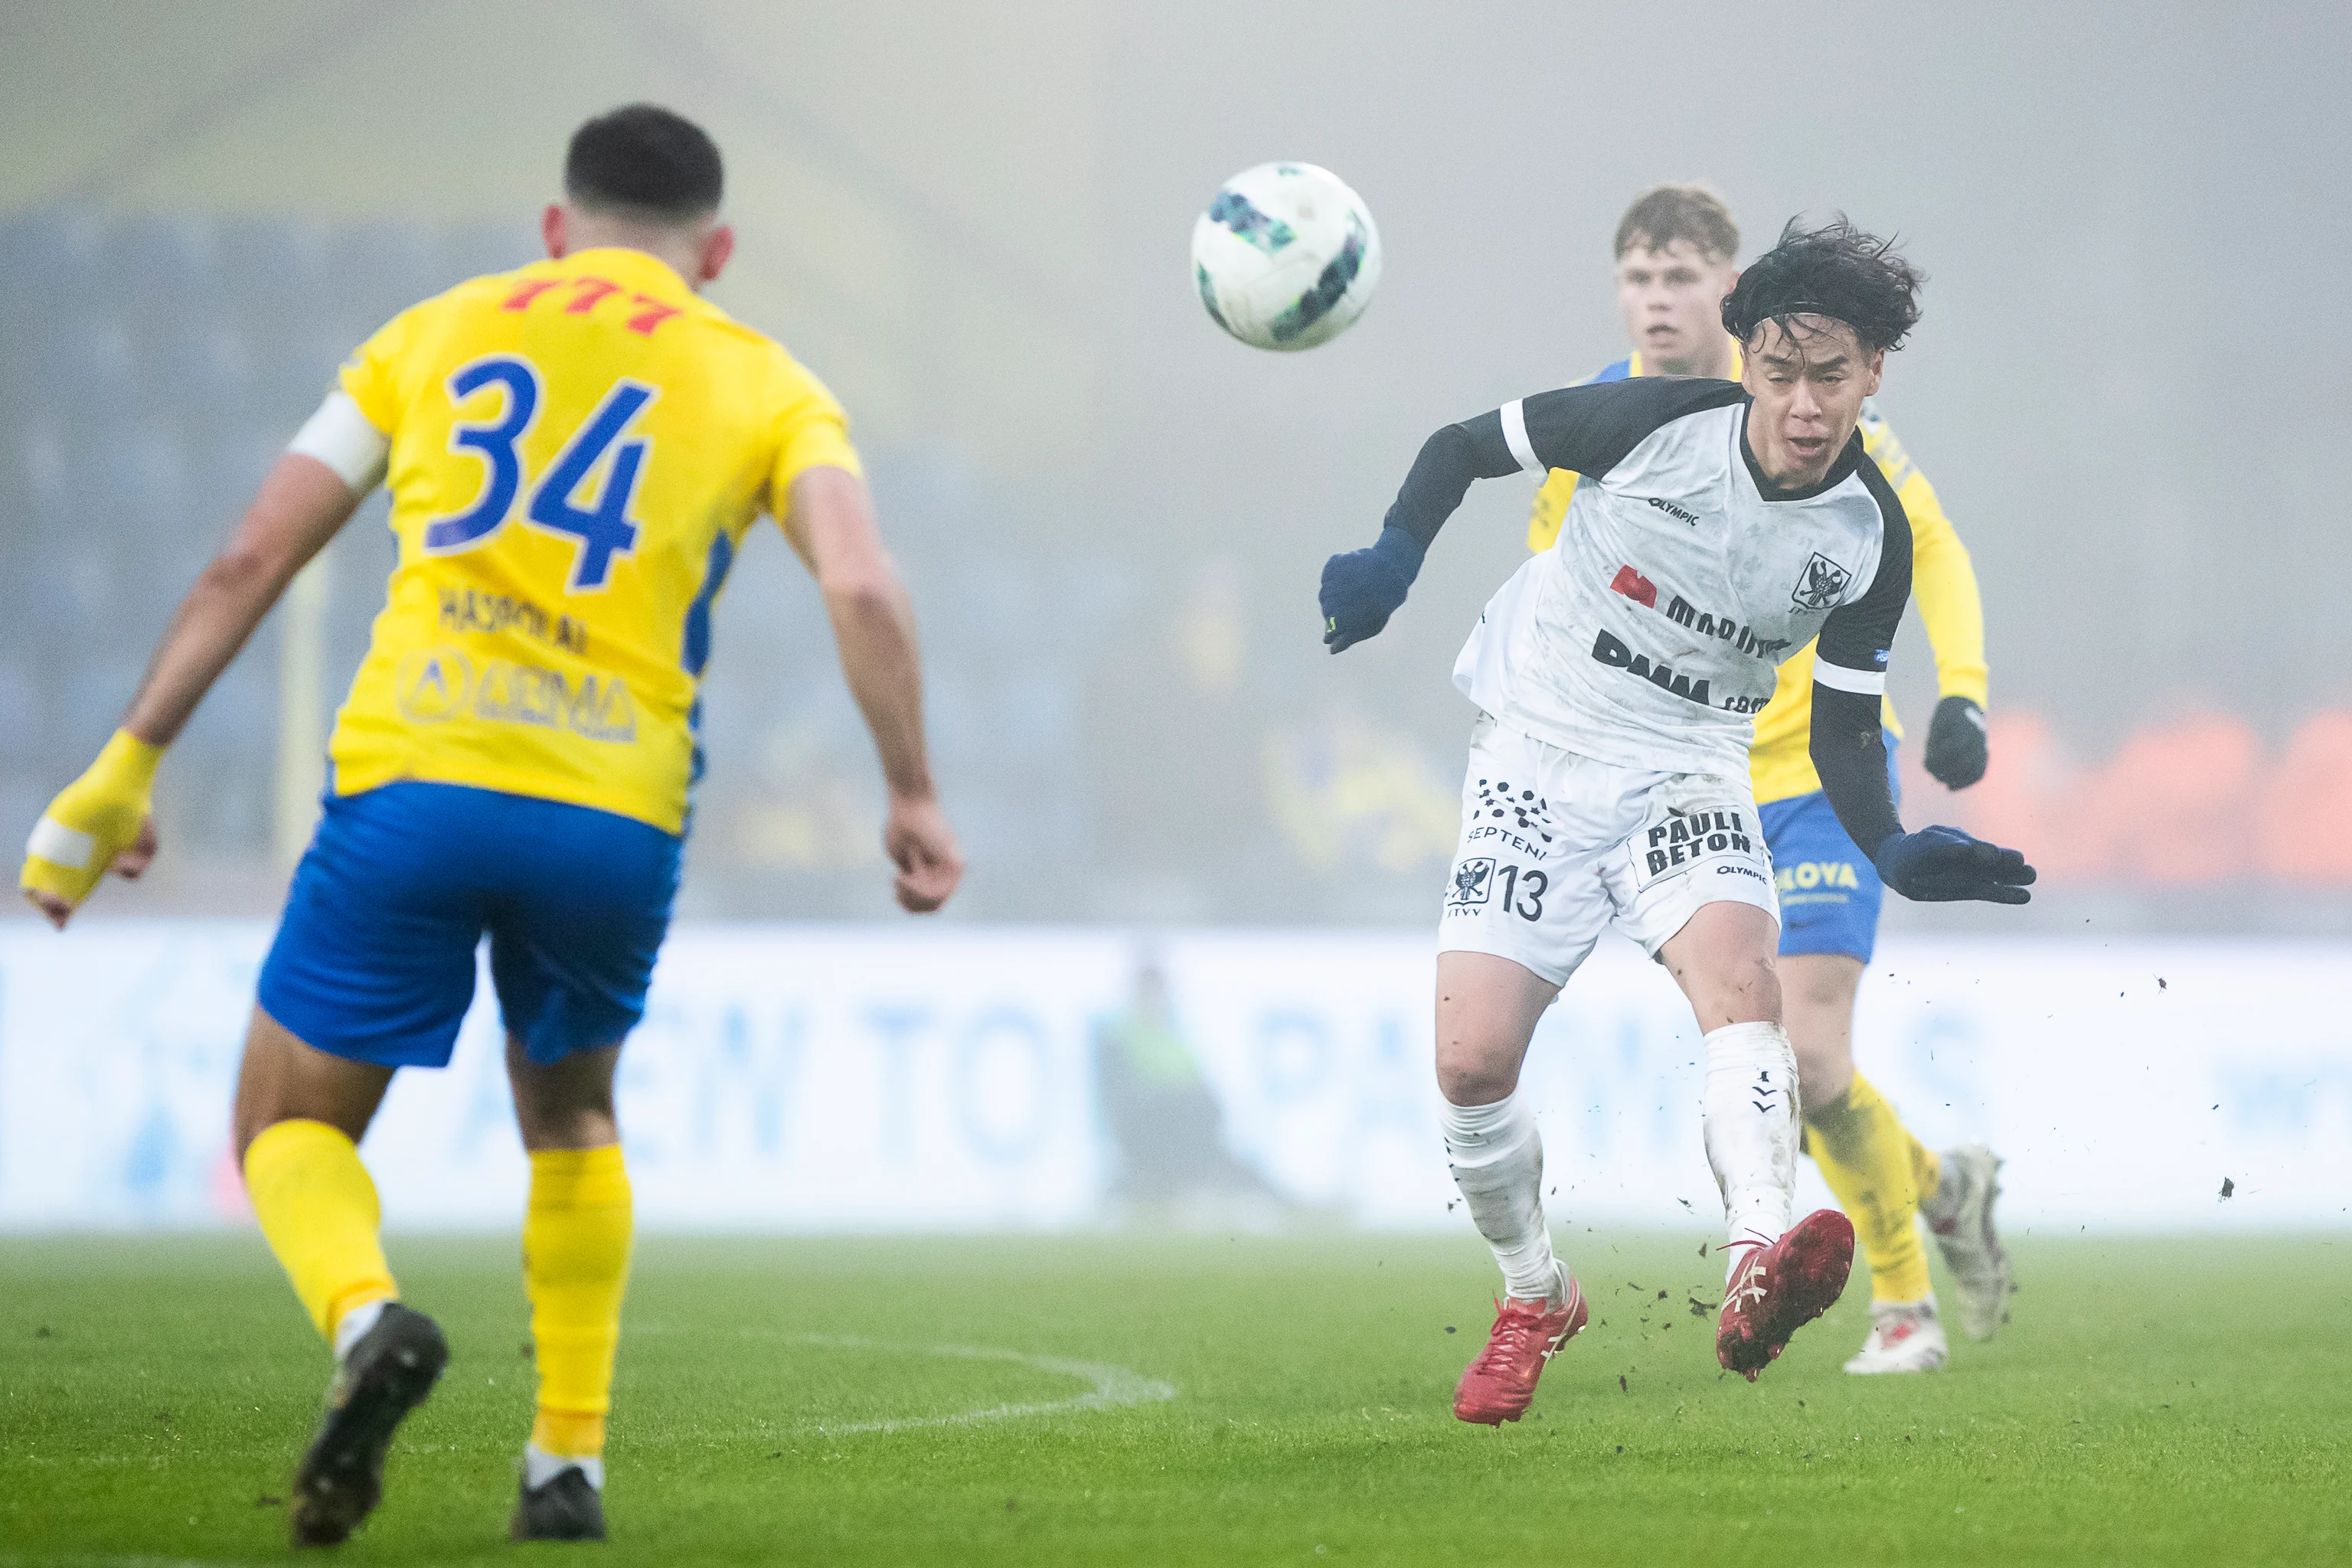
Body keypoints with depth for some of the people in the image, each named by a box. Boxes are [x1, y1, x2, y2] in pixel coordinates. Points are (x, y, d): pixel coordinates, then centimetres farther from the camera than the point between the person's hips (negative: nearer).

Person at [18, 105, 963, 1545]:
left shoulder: (438, 333, 18)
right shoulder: (762, 385, 15)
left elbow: (251, 562, 13)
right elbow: (863, 588, -4)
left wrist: (130, 769, 16)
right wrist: (914, 799, 0)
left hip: (411, 783, -1)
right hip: (616, 816, 1)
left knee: (292, 1130, 14)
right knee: (573, 1119, 29)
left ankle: (367, 1318, -18)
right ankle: (571, 1463, 22)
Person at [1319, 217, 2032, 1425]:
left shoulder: (1872, 540, -8)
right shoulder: (1658, 421, -14)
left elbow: (1843, 734, 0)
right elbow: (1462, 446, -1)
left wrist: (1895, 851, -20)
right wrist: (1394, 558, -19)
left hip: (1686, 777, 0)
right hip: (1535, 755, 0)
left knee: (1738, 975, -31)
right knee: (1472, 1061, -11)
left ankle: (1755, 1280, -52)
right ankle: (1534, 1300, 18)